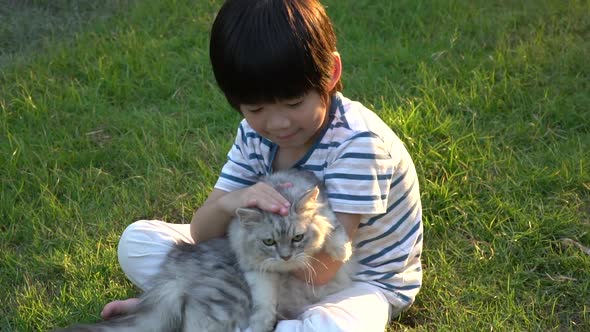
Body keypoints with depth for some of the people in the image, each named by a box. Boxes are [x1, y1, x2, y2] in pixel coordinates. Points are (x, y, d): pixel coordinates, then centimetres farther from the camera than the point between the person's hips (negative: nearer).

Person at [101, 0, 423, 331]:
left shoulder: (357, 142, -28)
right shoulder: (255, 133, -9)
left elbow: (320, 269, -29)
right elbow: (201, 234, -8)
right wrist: (227, 204, -32)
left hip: (357, 281, -4)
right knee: (138, 240, -1)